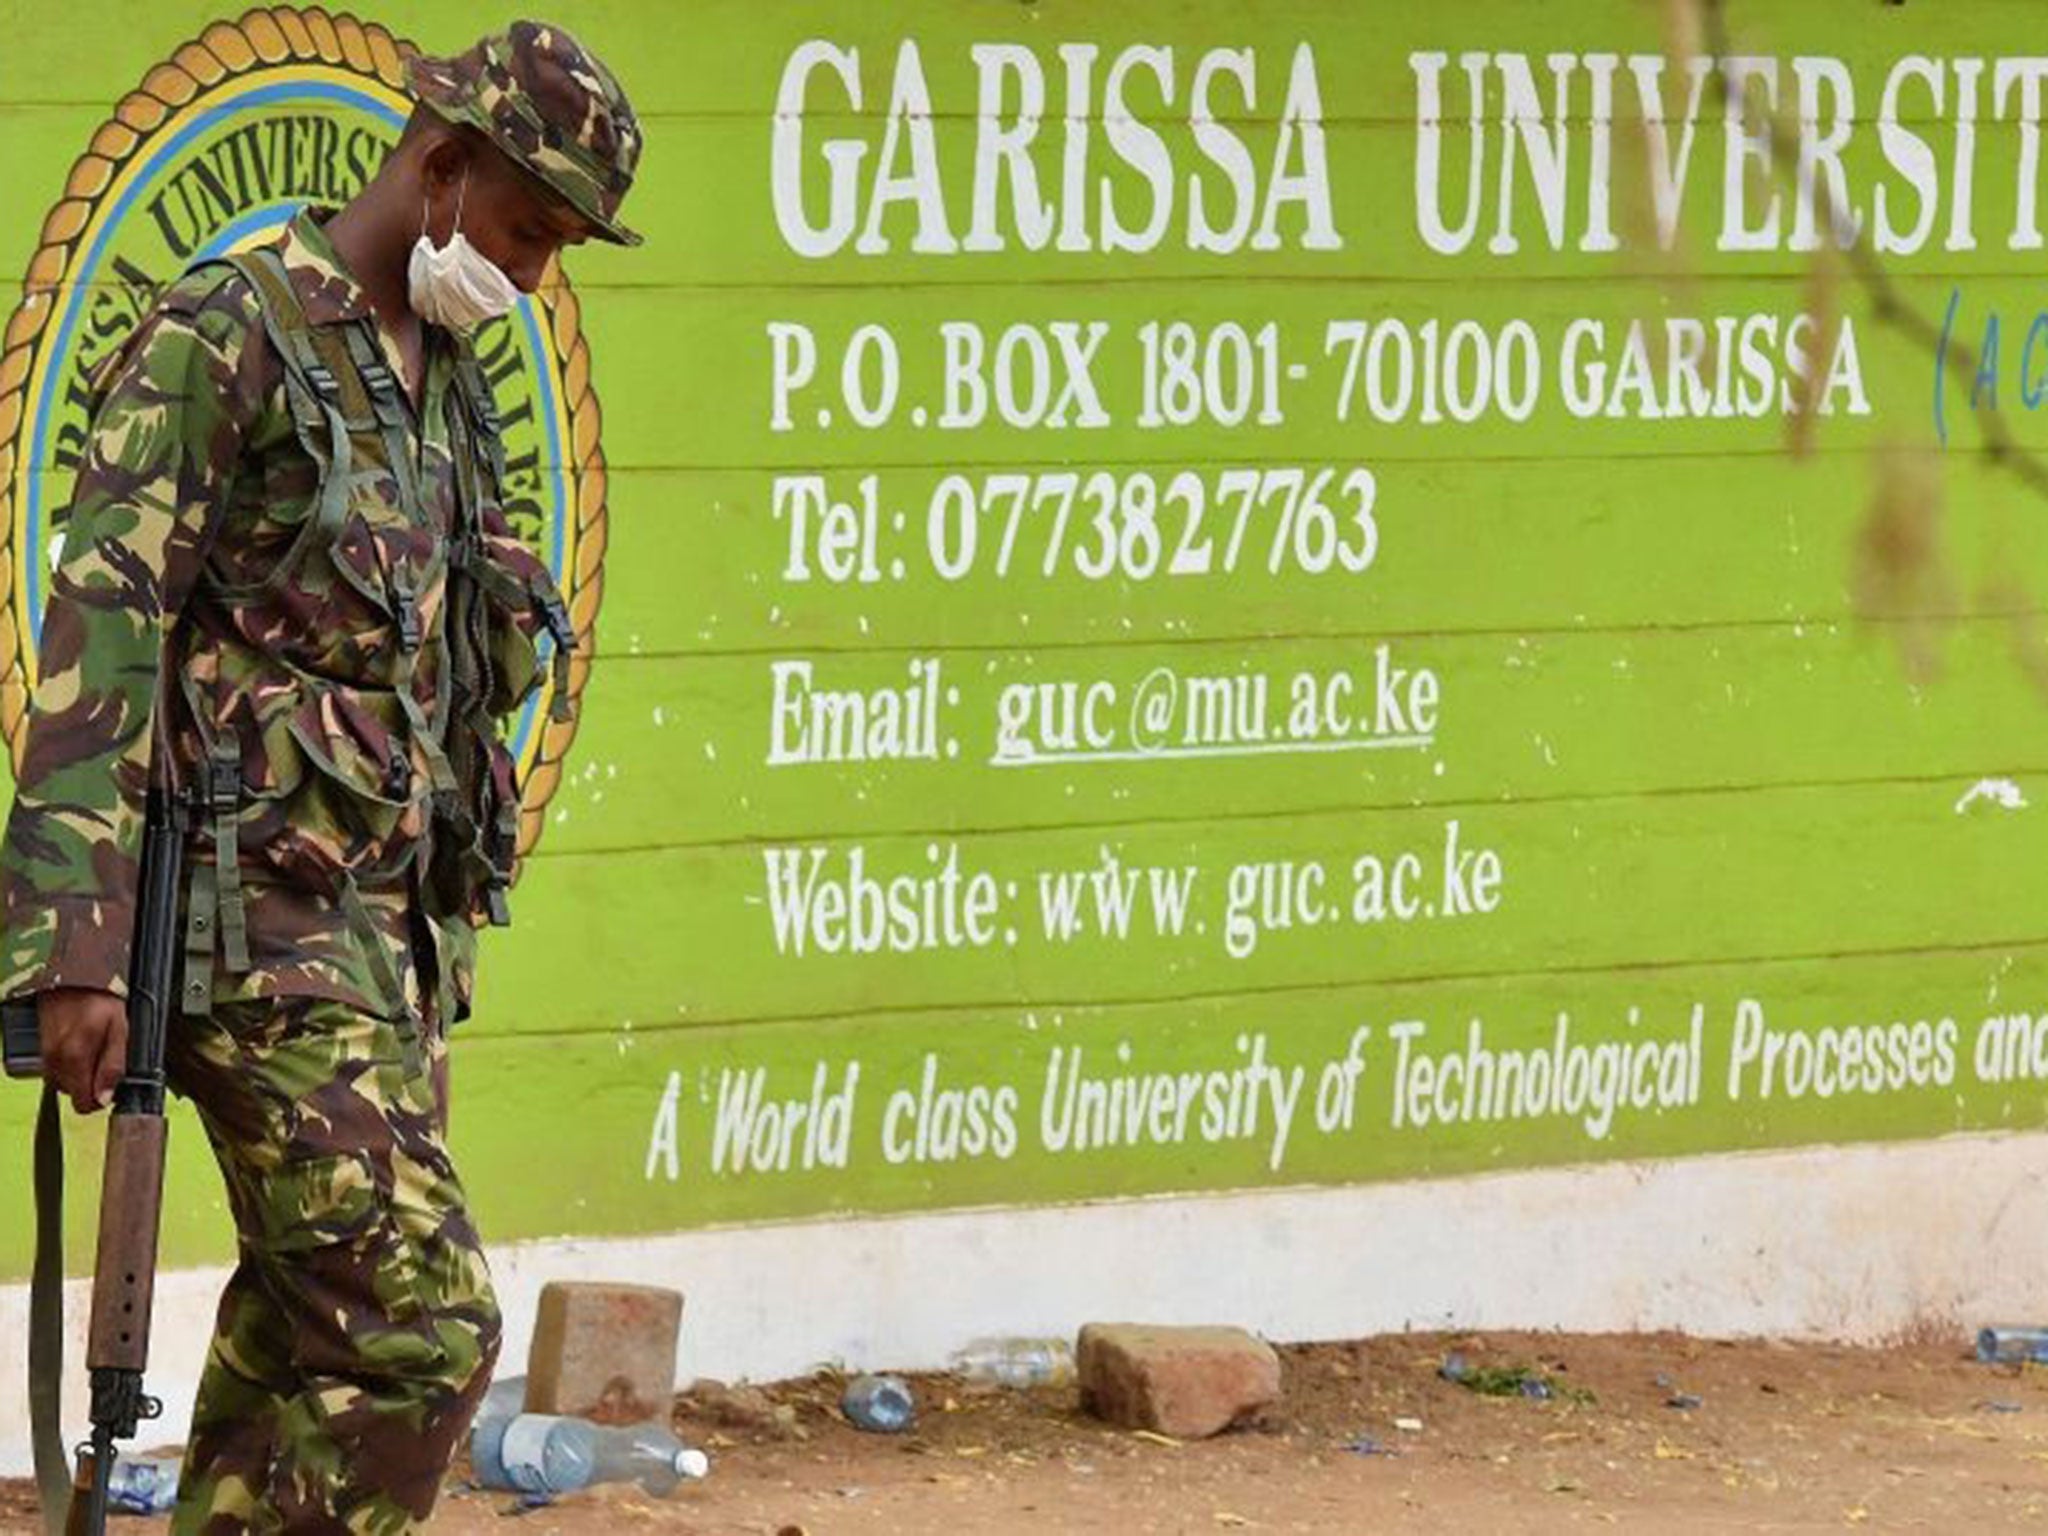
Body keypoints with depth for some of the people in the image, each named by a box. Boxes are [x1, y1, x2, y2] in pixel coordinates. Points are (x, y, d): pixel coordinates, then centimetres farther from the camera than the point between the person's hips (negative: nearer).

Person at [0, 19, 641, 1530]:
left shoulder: (445, 386, 17)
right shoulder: (220, 343, -10)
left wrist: (438, 939, 22)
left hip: (388, 921, 9)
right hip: (257, 919, -9)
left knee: (303, 1333, 9)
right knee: (418, 1326, -15)